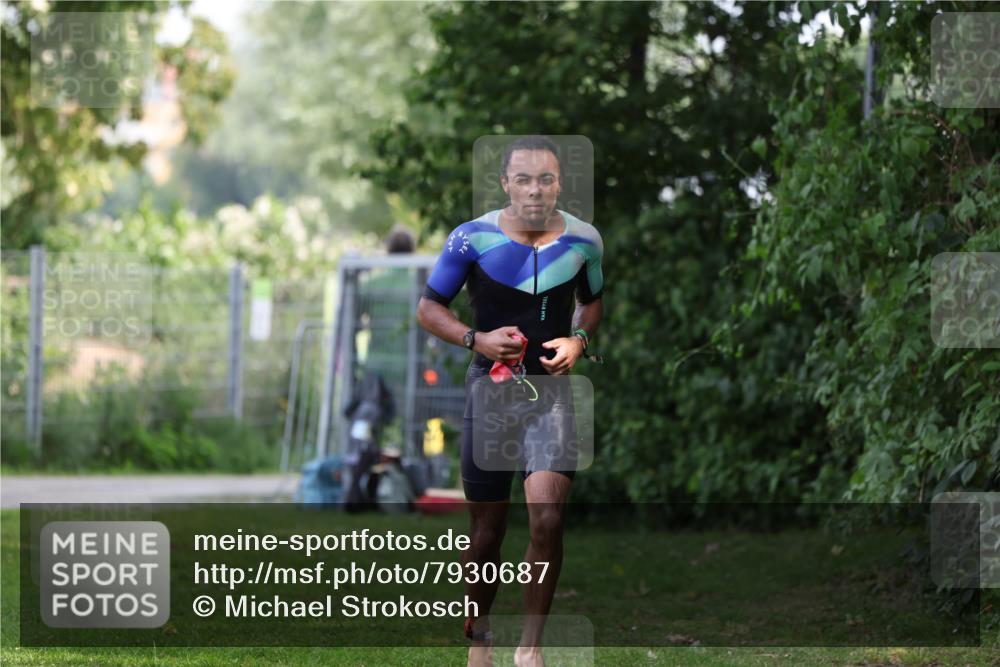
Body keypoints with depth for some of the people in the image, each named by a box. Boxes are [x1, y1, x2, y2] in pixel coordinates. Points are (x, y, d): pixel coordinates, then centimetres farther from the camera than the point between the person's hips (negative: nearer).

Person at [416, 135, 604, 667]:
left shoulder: (583, 240, -2)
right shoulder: (472, 238, -8)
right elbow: (428, 308, 1)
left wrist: (578, 340, -4)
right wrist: (476, 339, -16)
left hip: (551, 390, 0)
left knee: (547, 520, -17)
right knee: (487, 528, 8)